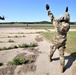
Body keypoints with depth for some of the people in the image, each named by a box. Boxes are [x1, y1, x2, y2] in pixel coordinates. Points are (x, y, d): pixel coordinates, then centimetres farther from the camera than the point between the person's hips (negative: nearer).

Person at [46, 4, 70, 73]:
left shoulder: (58, 24, -20)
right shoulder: (68, 26, -10)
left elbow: (52, 18, -13)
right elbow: (68, 20, 10)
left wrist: (48, 9, -4)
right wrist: (67, 12, 25)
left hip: (55, 42, -1)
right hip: (62, 43, 2)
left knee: (52, 51, 25)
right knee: (61, 55, 7)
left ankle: (50, 58, 50)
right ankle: (62, 68, 7)